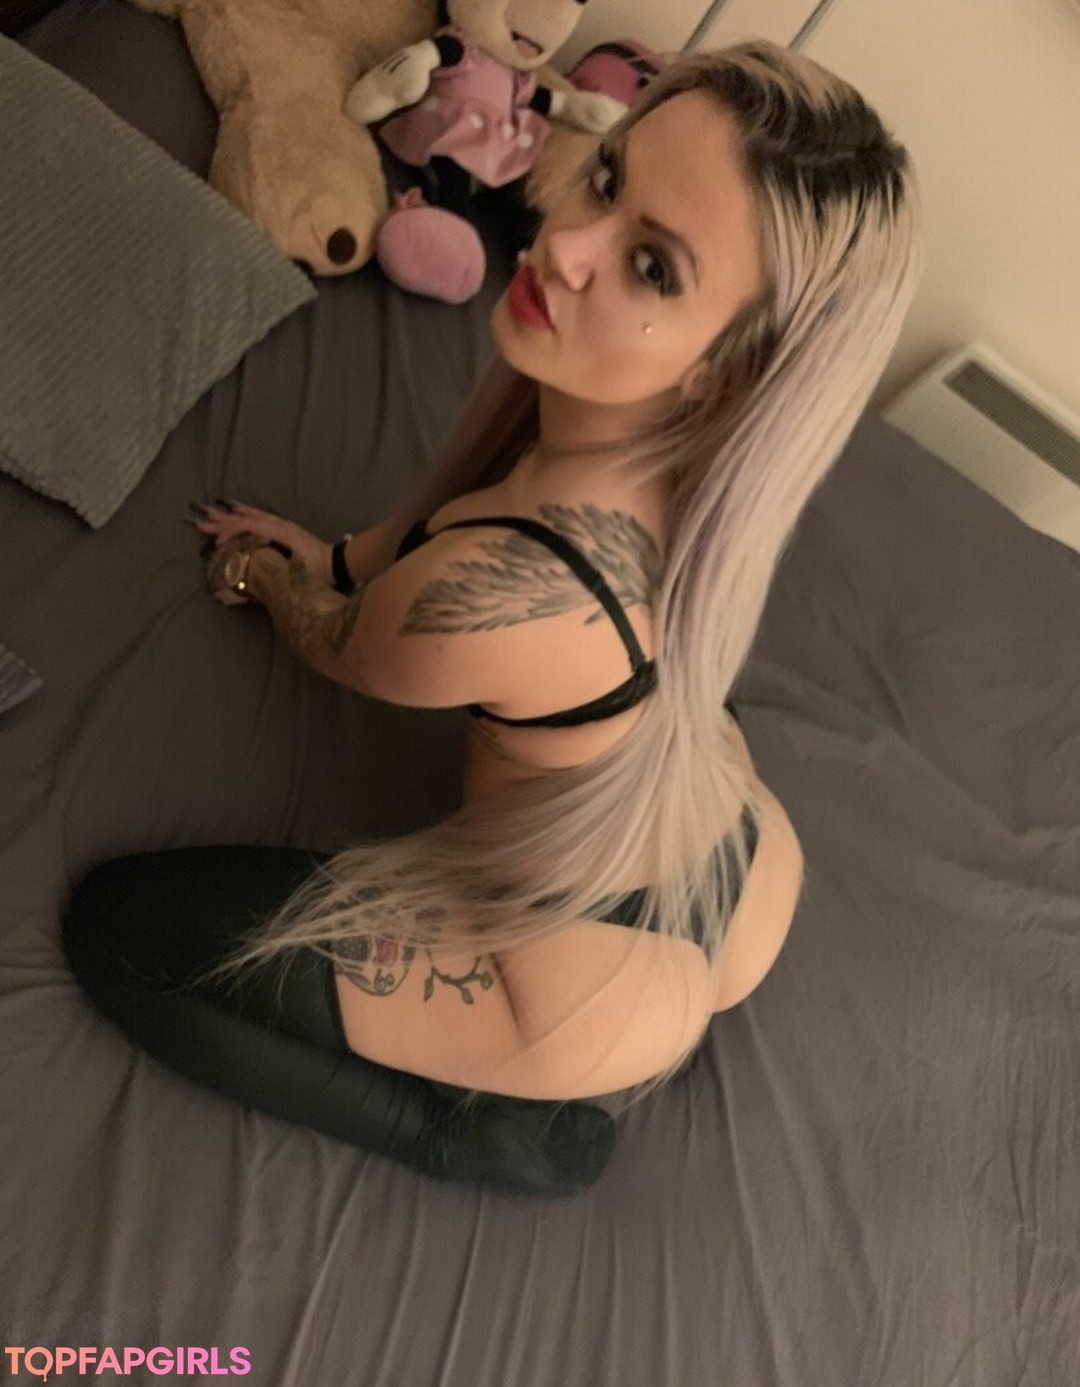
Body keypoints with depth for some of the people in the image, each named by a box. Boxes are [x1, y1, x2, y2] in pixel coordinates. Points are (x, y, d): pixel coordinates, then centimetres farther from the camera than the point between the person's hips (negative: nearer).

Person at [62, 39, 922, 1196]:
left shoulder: (497, 588, -38)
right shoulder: (696, 433, -16)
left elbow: (342, 650, -11)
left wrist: (270, 576, 10)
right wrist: (337, 555, 15)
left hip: (605, 998, -6)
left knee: (109, 920, 3)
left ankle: (488, 1128, 6)